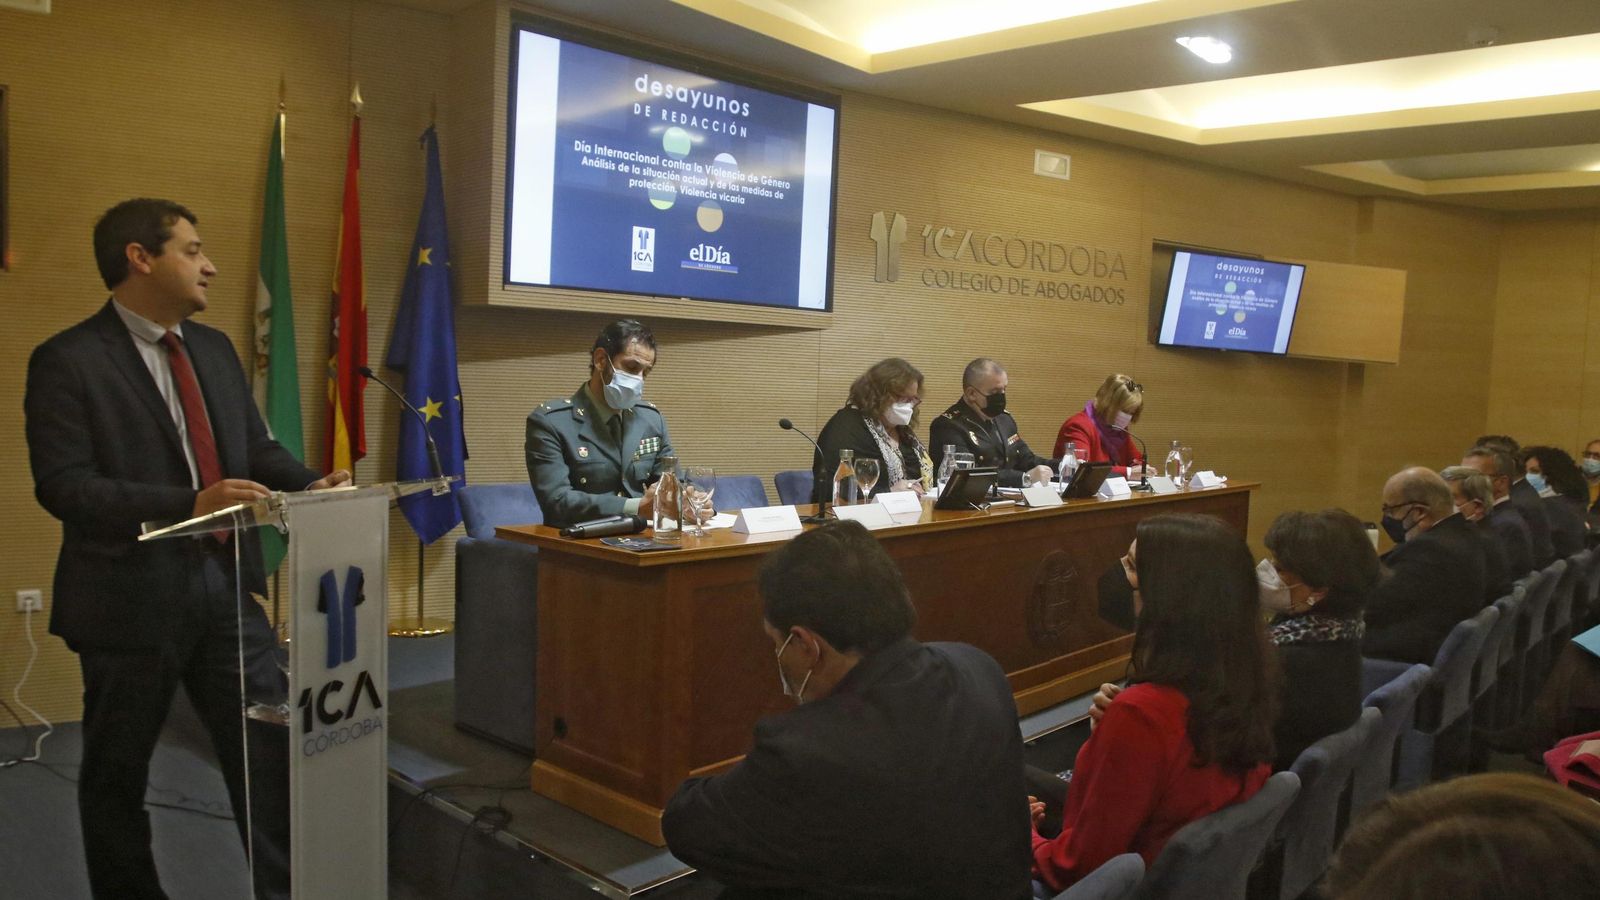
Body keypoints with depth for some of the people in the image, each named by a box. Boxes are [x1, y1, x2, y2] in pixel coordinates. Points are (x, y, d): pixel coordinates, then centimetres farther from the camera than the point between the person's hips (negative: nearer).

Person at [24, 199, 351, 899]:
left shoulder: (214, 347, 11)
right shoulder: (66, 360, -10)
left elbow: (255, 446, 13)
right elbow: (62, 486, -18)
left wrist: (311, 485, -8)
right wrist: (189, 504, -30)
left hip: (229, 584, 6)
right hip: (133, 596, -5)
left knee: (270, 748, 7)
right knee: (117, 771, 14)